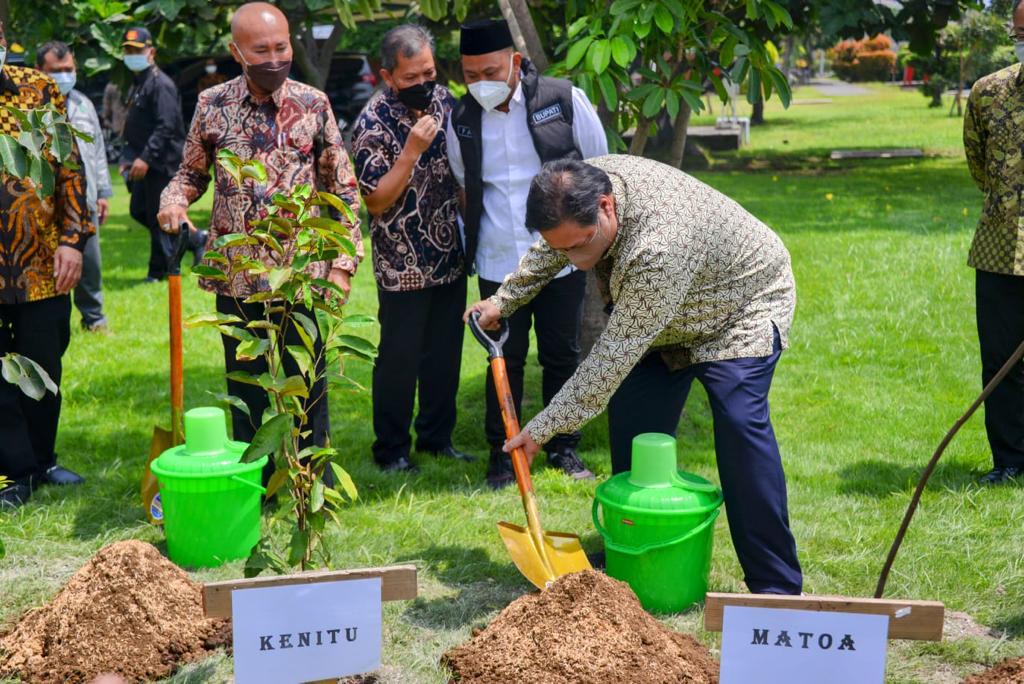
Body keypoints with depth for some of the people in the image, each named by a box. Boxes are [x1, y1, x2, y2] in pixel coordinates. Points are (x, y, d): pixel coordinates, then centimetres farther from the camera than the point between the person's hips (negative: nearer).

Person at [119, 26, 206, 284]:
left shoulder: (161, 84, -14)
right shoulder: (137, 84, 17)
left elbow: (166, 127, -22)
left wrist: (145, 158, -26)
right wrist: (128, 157, 16)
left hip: (163, 162, -10)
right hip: (146, 162, 10)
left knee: (157, 215, -3)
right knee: (139, 211, 12)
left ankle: (159, 270, 9)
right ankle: (195, 239, 22)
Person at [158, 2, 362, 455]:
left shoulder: (314, 105, -3)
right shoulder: (212, 105, 1)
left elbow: (343, 190, 1)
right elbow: (192, 172, 14)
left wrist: (343, 261, -5)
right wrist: (174, 202, -8)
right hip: (236, 276, 2)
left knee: (309, 384, 6)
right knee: (244, 387, 12)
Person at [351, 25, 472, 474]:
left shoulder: (443, 100, 2)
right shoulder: (373, 123, -15)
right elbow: (376, 201, -17)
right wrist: (412, 151, -27)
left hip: (450, 256, 6)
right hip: (403, 265, -6)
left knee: (446, 353, 14)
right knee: (400, 359, 2)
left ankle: (437, 437, 28)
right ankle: (391, 451, 16)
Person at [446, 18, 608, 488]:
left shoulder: (565, 100, -9)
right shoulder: (462, 121, -1)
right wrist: (473, 241, 8)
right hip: (498, 263, 1)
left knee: (562, 356, 9)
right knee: (505, 360, 8)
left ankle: (564, 448, 23)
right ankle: (501, 452, 20)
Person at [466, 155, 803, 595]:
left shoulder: (659, 245, -43)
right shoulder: (581, 186, -19)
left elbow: (615, 354, -37)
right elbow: (551, 248, 7)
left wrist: (545, 427, -31)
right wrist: (503, 300, 10)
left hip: (742, 310, -8)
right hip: (661, 319, 8)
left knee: (740, 424, -22)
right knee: (632, 421, 0)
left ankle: (776, 587, -15)